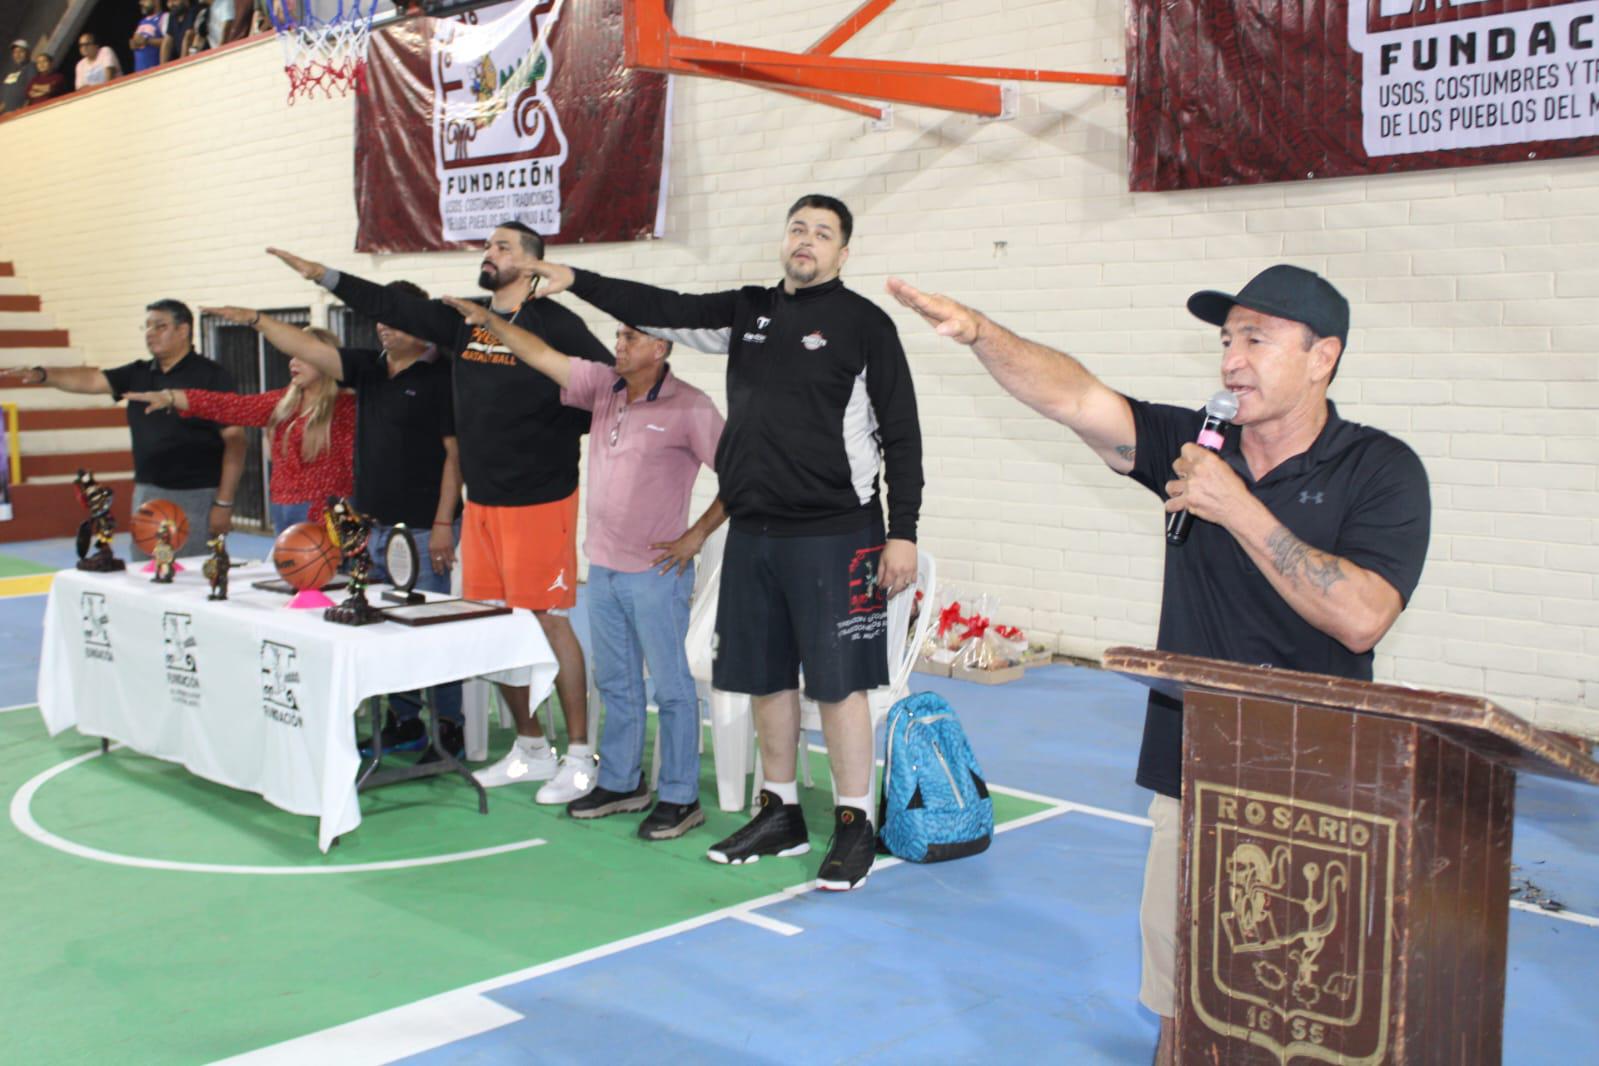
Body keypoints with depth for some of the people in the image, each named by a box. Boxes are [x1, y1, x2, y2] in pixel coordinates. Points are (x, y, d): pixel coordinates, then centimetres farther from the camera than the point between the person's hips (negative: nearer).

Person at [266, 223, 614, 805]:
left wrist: (558, 437, -11)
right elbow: (394, 307, 12)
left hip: (539, 501, -7)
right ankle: (530, 749, 23)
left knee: (548, 622, -4)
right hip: (481, 500, 8)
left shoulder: (555, 324, -9)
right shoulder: (464, 321, 12)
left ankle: (579, 757, 7)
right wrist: (324, 276, 8)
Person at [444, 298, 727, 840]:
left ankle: (680, 797, 10)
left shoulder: (689, 408, -13)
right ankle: (620, 782, 29)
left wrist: (696, 535, -12)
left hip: (656, 571, -7)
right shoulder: (603, 386, 6)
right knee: (615, 683, 16)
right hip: (603, 566, 7)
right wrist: (488, 320, 4)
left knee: (670, 685, 1)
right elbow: (541, 355, 11)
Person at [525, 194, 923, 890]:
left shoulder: (864, 324, -4)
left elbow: (901, 434, -6)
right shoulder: (748, 312, 12)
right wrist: (577, 281, 2)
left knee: (837, 682, -2)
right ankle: (780, 815, 27)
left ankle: (854, 826, 11)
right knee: (766, 677, 13)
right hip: (753, 530, 6)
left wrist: (903, 533, -10)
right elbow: (662, 308, 12)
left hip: (833, 536, -6)